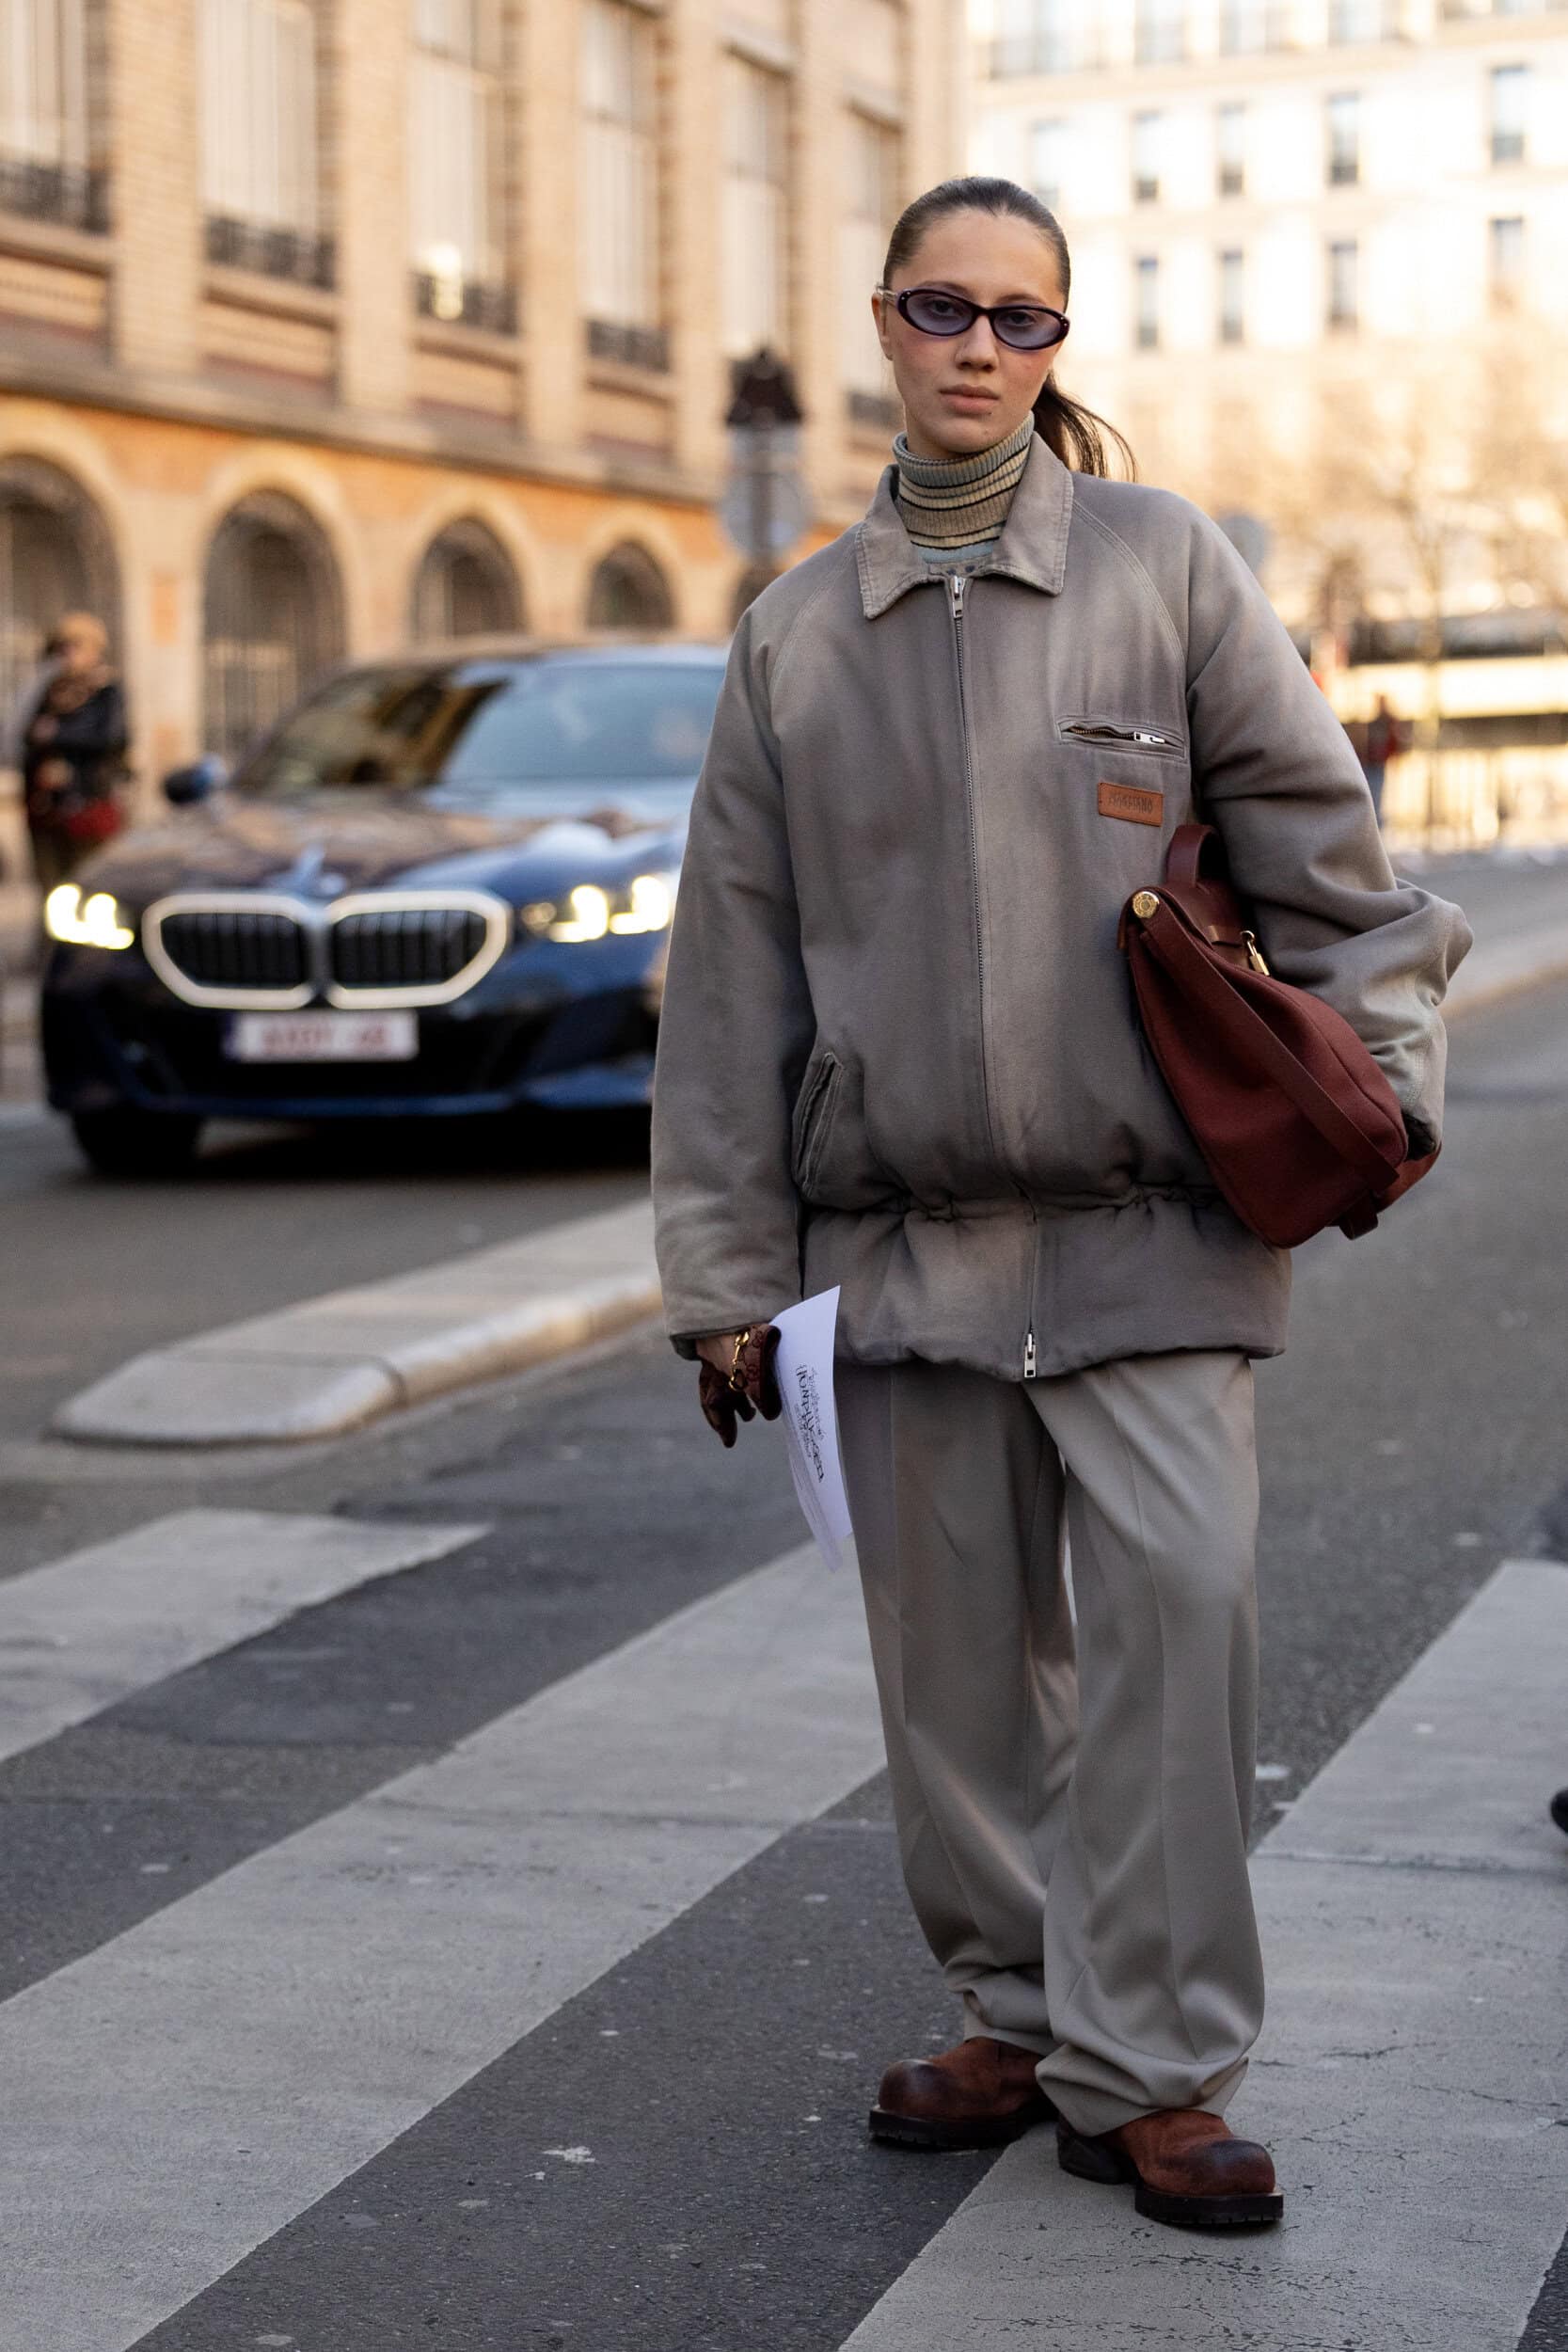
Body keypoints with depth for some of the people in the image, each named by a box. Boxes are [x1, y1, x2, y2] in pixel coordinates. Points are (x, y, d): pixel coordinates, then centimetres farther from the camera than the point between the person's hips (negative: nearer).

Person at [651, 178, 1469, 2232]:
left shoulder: (1160, 560, 4)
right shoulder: (799, 634, 10)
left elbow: (1315, 834, 6)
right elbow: (734, 968, 10)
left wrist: (1376, 1073, -2)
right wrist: (727, 1272, 7)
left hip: (1148, 1211, -2)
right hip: (904, 1233, 3)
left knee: (1179, 1600, -13)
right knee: (961, 1654, 7)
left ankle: (1146, 2067, -5)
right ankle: (1023, 2020, 22)